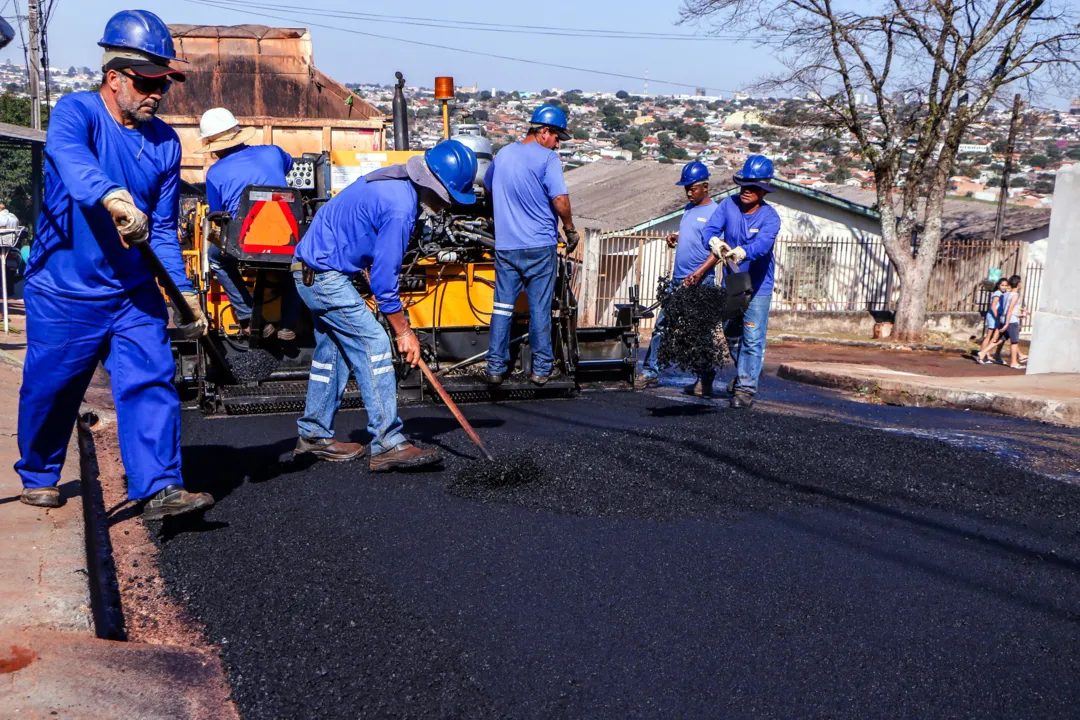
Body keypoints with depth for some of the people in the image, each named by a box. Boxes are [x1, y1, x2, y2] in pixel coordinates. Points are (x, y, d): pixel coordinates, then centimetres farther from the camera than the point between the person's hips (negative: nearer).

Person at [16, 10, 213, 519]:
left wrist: (183, 292, -2)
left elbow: (163, 228, 8)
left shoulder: (165, 143, 4)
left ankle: (158, 489, -9)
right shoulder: (76, 112, -10)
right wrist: (113, 198, -55)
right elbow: (71, 159, -34)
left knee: (151, 381, -9)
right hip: (63, 291, -3)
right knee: (49, 389, 9)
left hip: (134, 292, 4)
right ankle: (37, 476, 33)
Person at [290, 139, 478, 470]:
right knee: (374, 346, -12)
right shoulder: (400, 208, -25)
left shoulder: (397, 183, 5)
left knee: (332, 352, 17)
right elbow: (384, 278, -20)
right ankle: (388, 445, -14)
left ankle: (314, 435, 27)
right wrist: (404, 330, -12)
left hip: (311, 269, 11)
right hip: (325, 274, -11)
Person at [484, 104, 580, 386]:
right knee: (540, 309, 4)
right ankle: (541, 368, 10)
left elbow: (487, 187, 27)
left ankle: (496, 368, 9)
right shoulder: (547, 158, -10)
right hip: (540, 246, -4)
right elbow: (560, 200, -19)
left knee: (502, 307, 9)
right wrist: (570, 230, -4)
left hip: (505, 246, 5)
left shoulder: (502, 154, 9)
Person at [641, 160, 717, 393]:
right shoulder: (689, 208, 15)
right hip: (677, 280, 8)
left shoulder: (714, 212, -9)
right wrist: (676, 237, 8)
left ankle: (705, 381, 6)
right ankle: (650, 372, 13)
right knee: (661, 326, 7)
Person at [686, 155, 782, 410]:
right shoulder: (729, 204, -7)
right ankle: (743, 373, 41)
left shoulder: (770, 216, -17)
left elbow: (761, 246, -34)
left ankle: (746, 388, -1)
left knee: (753, 338, -7)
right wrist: (717, 244, -42)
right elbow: (710, 230, -18)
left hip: (758, 286, -5)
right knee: (731, 333, 19)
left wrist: (735, 254, -52)